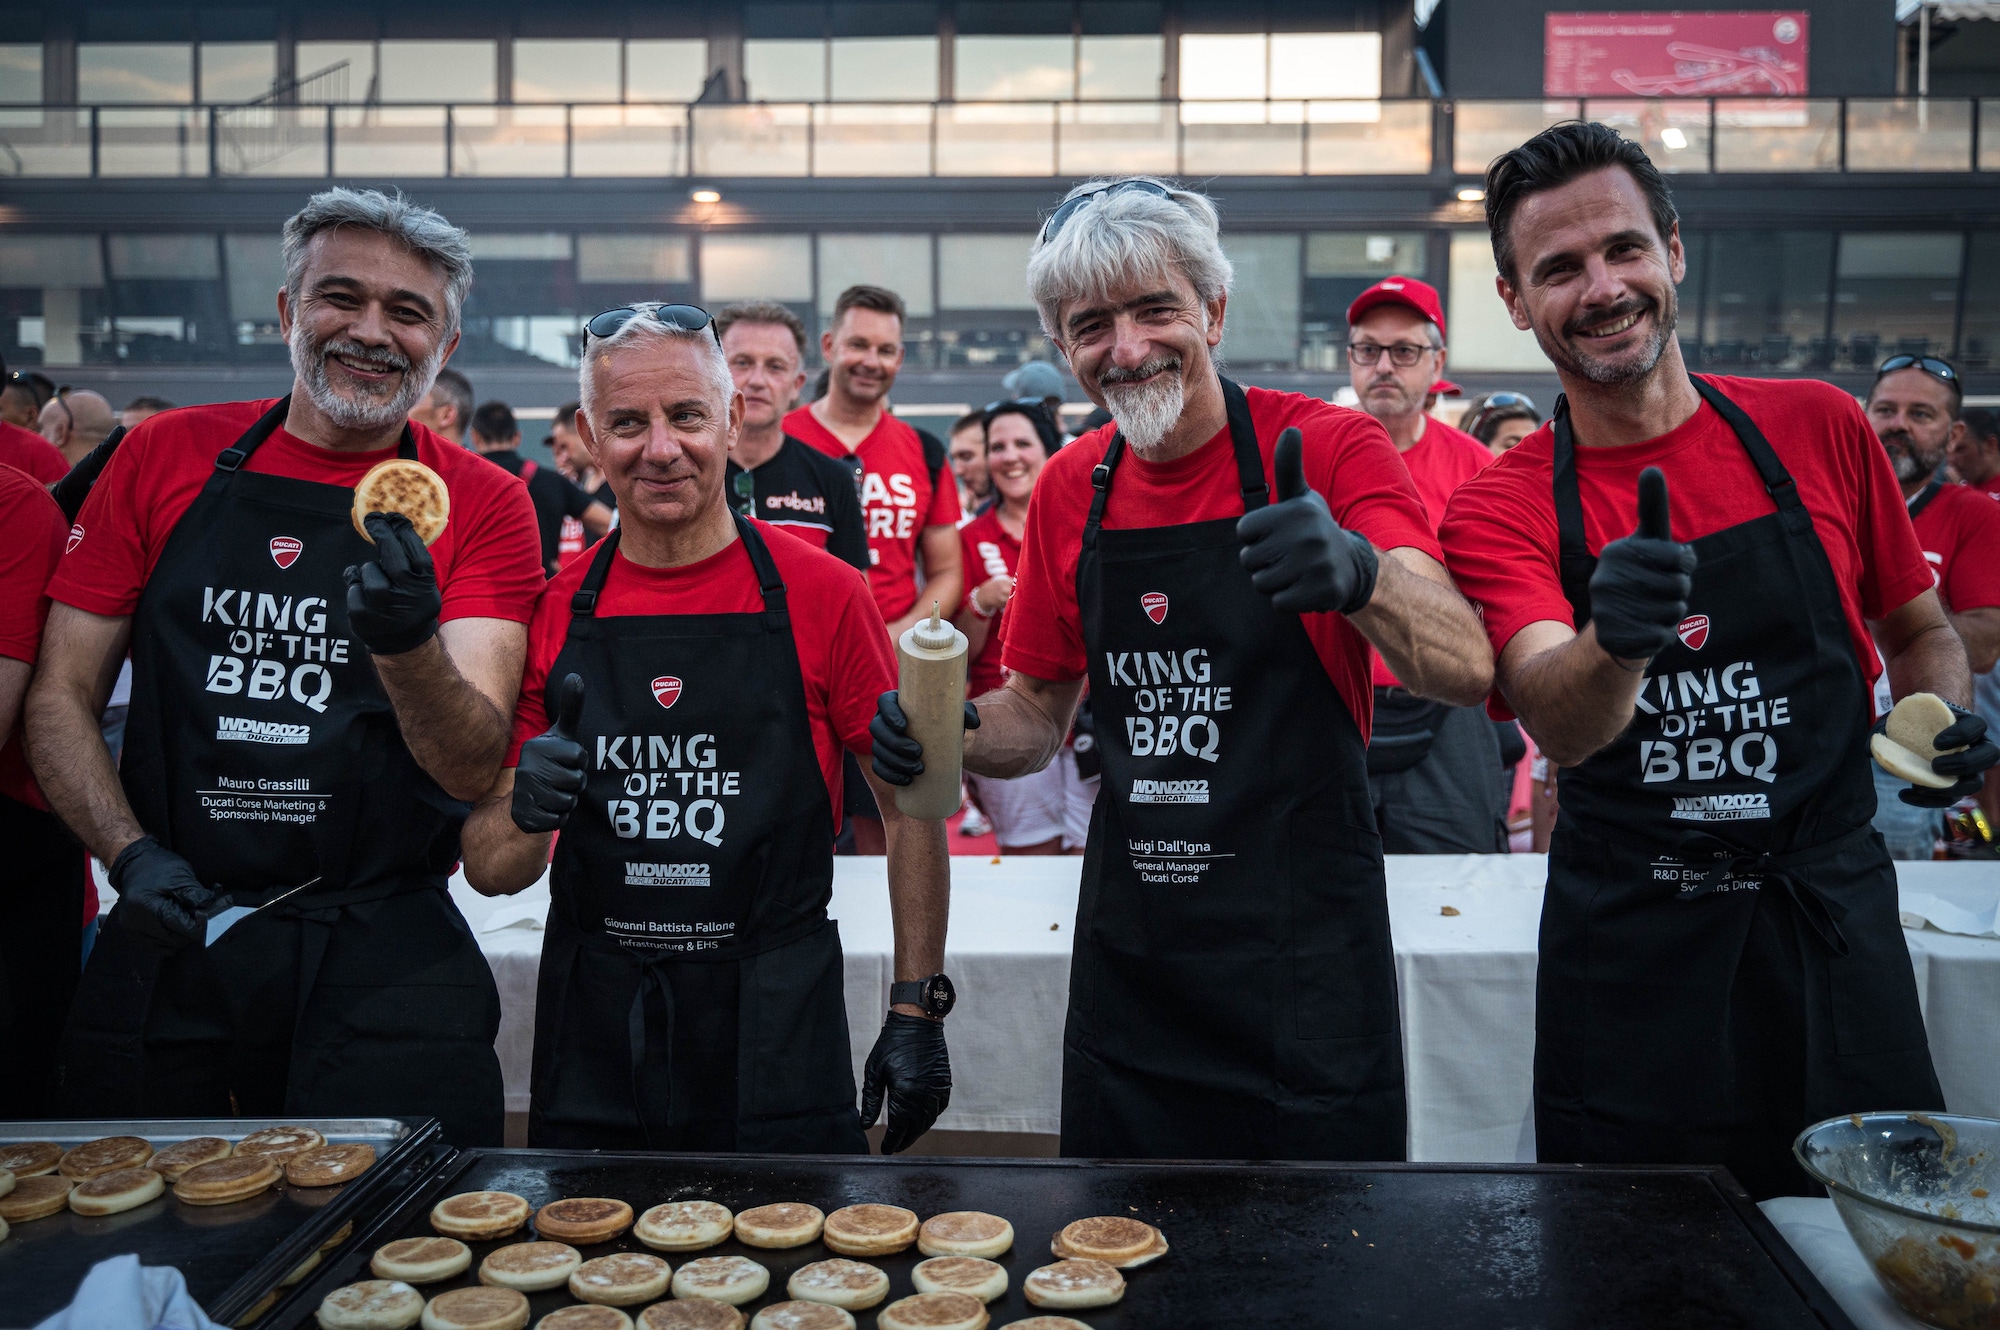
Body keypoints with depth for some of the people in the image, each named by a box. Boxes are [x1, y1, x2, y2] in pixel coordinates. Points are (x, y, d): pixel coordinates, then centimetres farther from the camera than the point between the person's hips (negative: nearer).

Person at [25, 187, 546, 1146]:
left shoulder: (483, 505, -2)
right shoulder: (165, 456, 4)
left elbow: (476, 768, -11)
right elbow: (60, 698, 7)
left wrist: (408, 643, -30)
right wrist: (129, 852, -9)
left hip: (384, 964, -1)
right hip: (164, 938, 2)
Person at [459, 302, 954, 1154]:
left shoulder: (823, 595, -6)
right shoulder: (551, 612, 0)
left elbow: (910, 805, 0)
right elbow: (489, 871, 5)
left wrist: (917, 1011, -4)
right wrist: (525, 811, -18)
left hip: (780, 1043, -2)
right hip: (590, 1044, 2)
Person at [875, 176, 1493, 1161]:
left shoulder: (1330, 448, -10)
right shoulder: (1069, 490, 4)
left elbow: (1467, 672, -23)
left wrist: (1358, 571, -42)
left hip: (1305, 966, -4)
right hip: (1126, 961, 4)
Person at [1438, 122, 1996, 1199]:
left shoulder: (1819, 427, 0)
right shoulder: (1500, 508, -6)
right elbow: (1560, 728, -23)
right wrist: (1616, 639, -44)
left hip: (1834, 925, 2)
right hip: (1625, 957, -1)